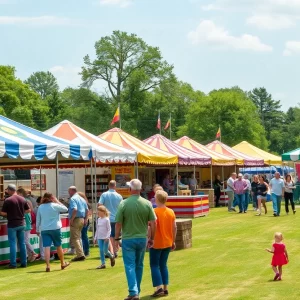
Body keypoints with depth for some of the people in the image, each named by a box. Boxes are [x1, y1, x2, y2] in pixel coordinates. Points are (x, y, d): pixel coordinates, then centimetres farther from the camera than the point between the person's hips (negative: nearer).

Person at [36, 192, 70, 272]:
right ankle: (62, 264, 26)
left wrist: (37, 230, 15)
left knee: (46, 247, -4)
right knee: (58, 246, 12)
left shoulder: (40, 207, 5)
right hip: (55, 228, -2)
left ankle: (47, 266, -13)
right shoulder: (55, 205, -6)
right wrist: (57, 202, 7)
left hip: (44, 230, 2)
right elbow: (65, 209, 4)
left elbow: (38, 219, 8)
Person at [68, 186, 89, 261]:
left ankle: (80, 255, -13)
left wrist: (71, 219, -20)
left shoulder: (73, 199, -11)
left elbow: (75, 209, -25)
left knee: (74, 238, -5)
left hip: (76, 219, -9)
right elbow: (87, 210, 18)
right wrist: (86, 219, 17)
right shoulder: (82, 199, 17)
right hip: (82, 220, 9)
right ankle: (80, 254, 17)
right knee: (78, 237, 17)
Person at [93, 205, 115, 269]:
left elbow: (109, 229, -10)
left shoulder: (106, 219, -9)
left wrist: (107, 237, -20)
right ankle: (103, 264, 5)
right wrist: (95, 238, 16)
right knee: (101, 251, 1)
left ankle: (112, 257, 25)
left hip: (105, 238, -6)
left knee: (105, 250, -5)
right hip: (99, 238, 6)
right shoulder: (98, 219, 10)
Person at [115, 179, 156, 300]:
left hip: (128, 239, -3)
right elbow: (153, 223, -3)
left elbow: (118, 223, -9)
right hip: (142, 239, 3)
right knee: (139, 266, 16)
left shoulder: (124, 204, -11)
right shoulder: (147, 203, -4)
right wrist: (152, 238, 9)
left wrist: (117, 238, 4)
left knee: (130, 266, 0)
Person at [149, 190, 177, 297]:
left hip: (156, 243, -6)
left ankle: (159, 288, -7)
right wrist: (173, 241, 14)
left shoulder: (154, 212, -14)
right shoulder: (171, 212, 3)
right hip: (167, 243, 6)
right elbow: (174, 228, 5)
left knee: (154, 265, 2)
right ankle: (165, 288, 13)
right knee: (163, 265, 15)